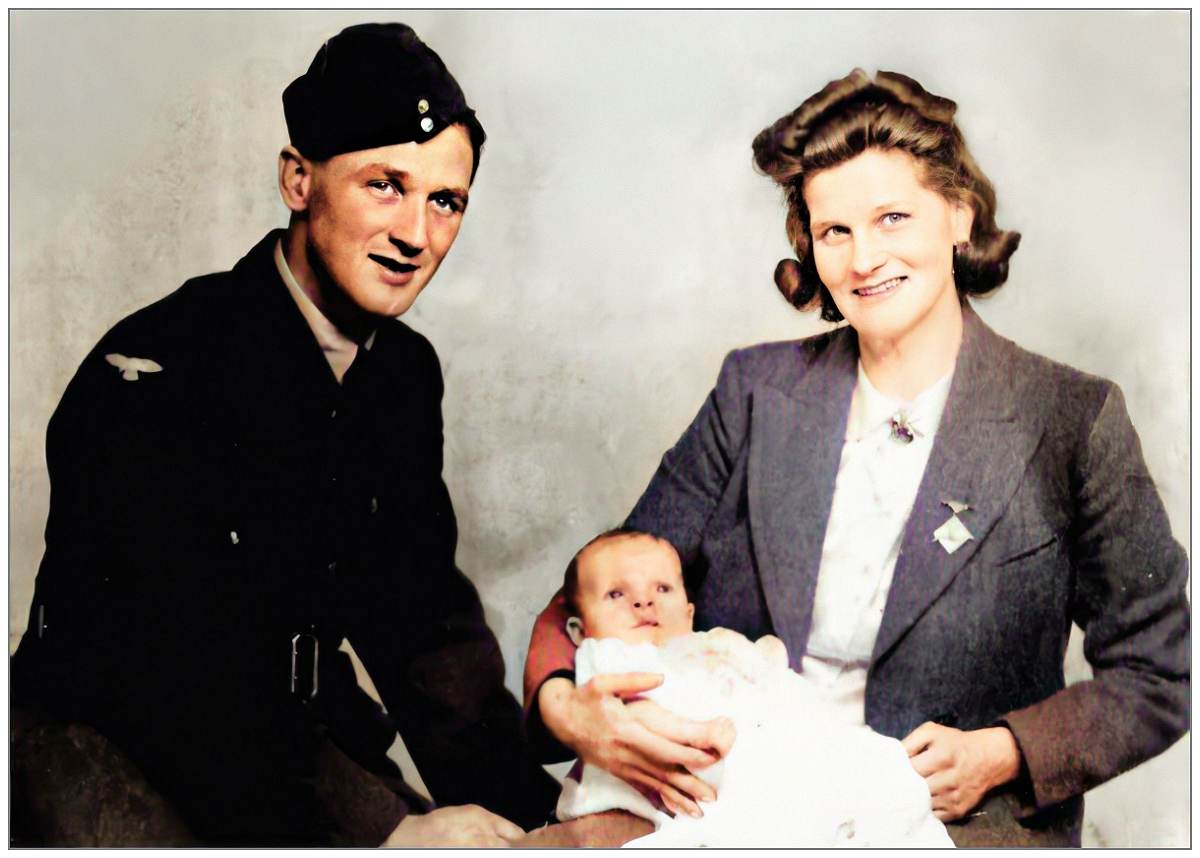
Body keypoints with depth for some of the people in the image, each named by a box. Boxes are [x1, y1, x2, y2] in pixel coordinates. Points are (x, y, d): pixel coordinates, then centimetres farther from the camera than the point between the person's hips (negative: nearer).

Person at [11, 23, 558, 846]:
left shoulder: (407, 372, 2)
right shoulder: (152, 373, -21)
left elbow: (418, 604, 2)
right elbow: (180, 678, -24)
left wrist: (525, 800, -9)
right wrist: (385, 836, -27)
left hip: (292, 728, 6)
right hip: (100, 732, -5)